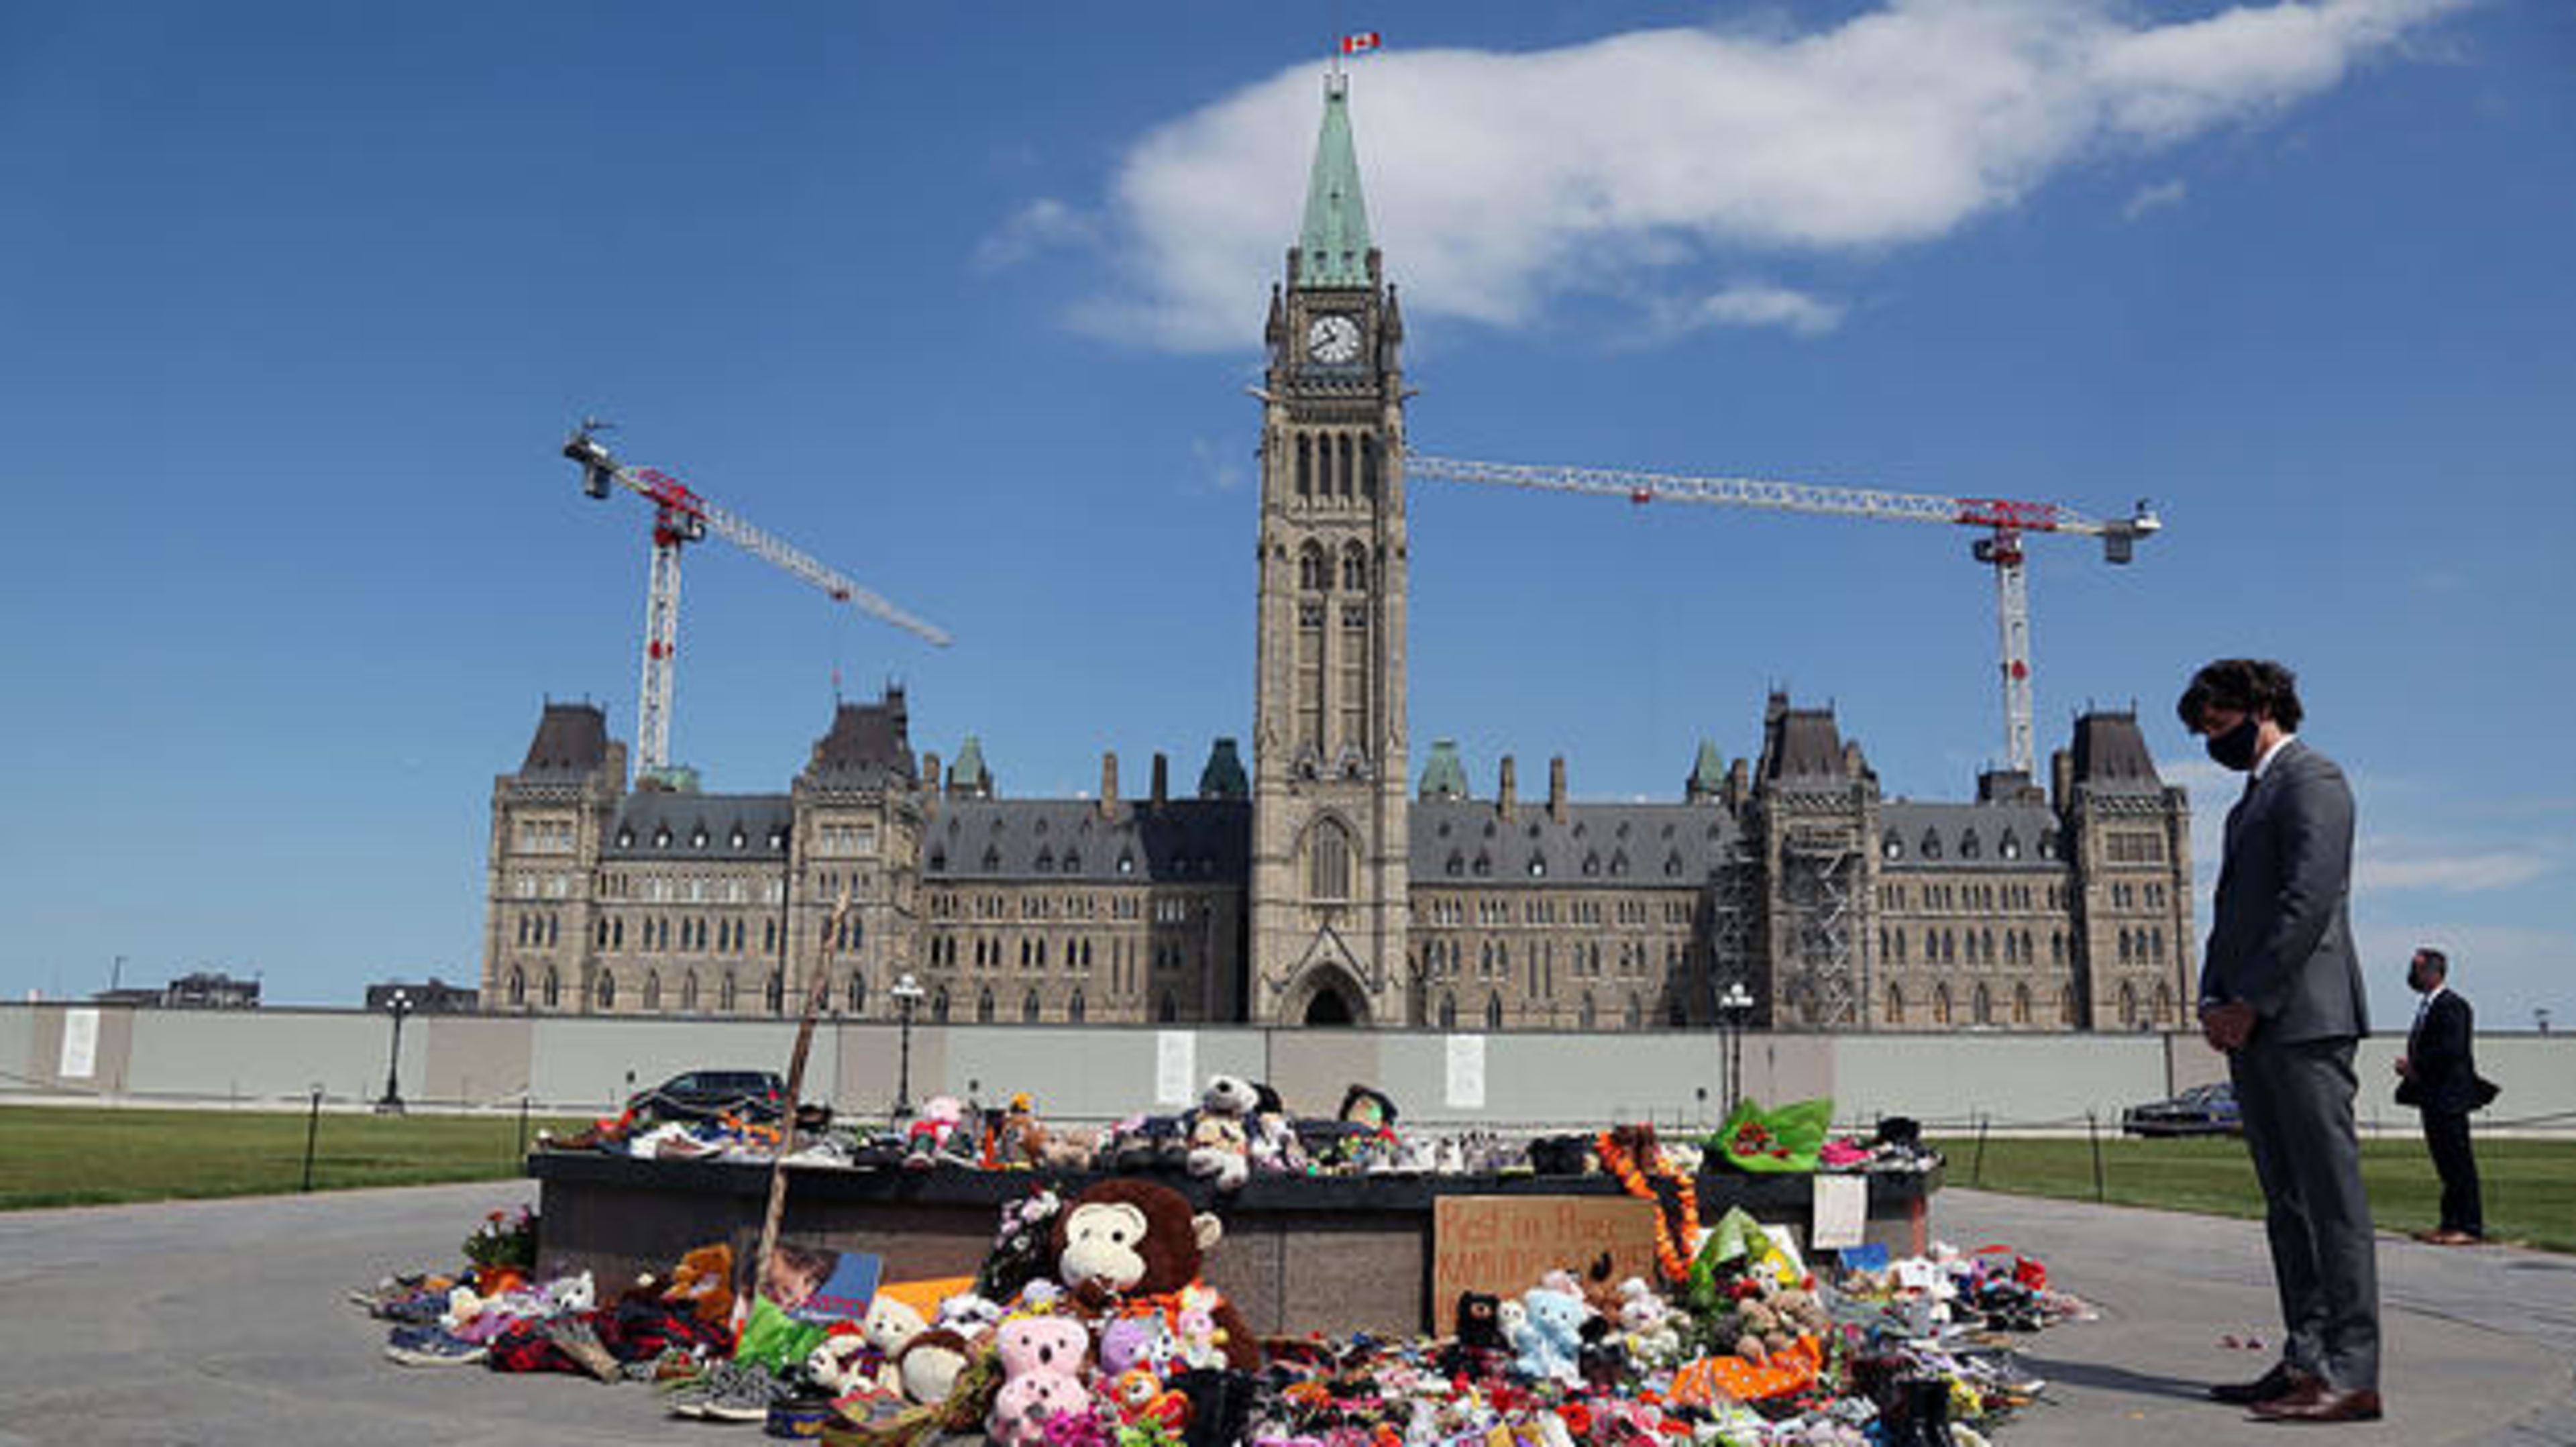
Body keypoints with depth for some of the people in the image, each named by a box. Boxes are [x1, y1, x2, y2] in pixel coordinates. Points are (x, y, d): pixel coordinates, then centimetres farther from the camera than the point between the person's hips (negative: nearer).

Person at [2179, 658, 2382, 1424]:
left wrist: (2251, 1002, -15)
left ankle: (2351, 1375, -6)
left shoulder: (2311, 779, -5)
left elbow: (2310, 899, -15)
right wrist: (2213, 1000, 9)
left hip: (2303, 1018, -9)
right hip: (2255, 1027, 9)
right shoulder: (2252, 798, 24)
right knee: (2287, 1203, 9)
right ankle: (2306, 1361, 13)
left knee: (2331, 1195, -7)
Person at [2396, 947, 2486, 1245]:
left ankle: (2470, 1228, -2)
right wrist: (2410, 1066, 4)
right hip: (2431, 1097, 10)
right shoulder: (2428, 1007, 18)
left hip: (2449, 1097, -10)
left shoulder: (2452, 1006, -13)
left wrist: (2415, 1067, -15)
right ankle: (2450, 1224, 18)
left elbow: (2452, 1051, -21)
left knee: (2459, 1163, -6)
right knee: (2445, 1163, 13)